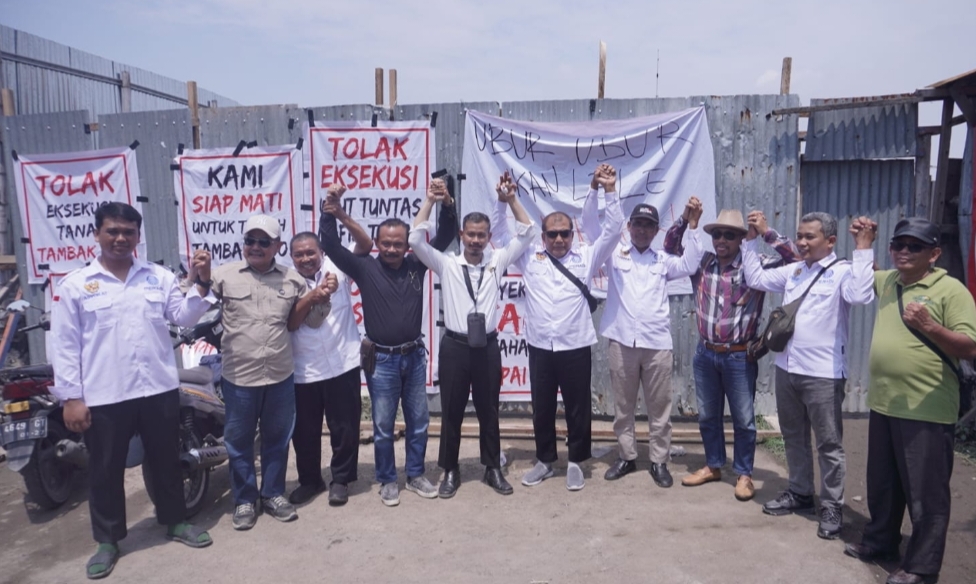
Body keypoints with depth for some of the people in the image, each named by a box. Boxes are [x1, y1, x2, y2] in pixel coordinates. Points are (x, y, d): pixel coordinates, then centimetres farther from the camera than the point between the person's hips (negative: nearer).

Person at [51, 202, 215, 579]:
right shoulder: (75, 285, -1)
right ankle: (107, 540, 29)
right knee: (105, 470, 12)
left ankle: (174, 521, 33)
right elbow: (65, 345, -2)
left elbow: (184, 317, 0)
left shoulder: (159, 277, 6)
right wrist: (70, 397, -6)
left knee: (166, 461, 15)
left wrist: (201, 284, -15)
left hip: (159, 389, 2)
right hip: (102, 397, -2)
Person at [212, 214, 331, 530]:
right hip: (238, 376, -2)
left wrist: (310, 299, -6)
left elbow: (292, 324, 9)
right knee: (239, 441, 11)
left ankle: (273, 494, 32)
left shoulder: (293, 279, 3)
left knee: (277, 438, 15)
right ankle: (245, 499, 28)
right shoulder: (224, 275, -4)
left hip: (281, 374, 2)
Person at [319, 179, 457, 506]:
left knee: (418, 423, 14)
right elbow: (331, 247, -14)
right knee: (383, 427, 9)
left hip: (414, 356, 3)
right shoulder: (366, 268, -6)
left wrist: (446, 204, -18)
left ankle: (415, 476, 31)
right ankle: (387, 481, 26)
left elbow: (445, 236, -3)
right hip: (381, 360, -2)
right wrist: (329, 216, -28)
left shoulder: (416, 265, -1)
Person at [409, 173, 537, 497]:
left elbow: (527, 233, 2)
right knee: (451, 412, 9)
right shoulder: (446, 264, 0)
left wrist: (511, 200, -7)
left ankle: (493, 469, 28)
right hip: (455, 346, -1)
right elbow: (416, 239, -9)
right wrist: (430, 201, -12)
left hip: (488, 346, 2)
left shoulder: (497, 262, 5)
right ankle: (450, 471, 24)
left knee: (489, 411, 13)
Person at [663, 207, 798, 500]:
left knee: (743, 419, 9)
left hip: (740, 357, -3)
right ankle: (713, 466, 33)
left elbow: (792, 257, -13)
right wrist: (685, 217, -6)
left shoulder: (756, 265, -6)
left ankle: (744, 474, 25)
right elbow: (670, 247, 8)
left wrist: (765, 230, -19)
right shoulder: (701, 263, 2)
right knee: (707, 416, 15)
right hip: (705, 354, 3)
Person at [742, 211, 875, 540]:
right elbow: (755, 279, 20)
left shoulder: (842, 271, -9)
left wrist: (863, 248, -26)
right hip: (786, 368, 7)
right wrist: (752, 240, 15)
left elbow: (860, 295, -29)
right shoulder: (792, 271, 10)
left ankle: (832, 506, 19)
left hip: (823, 374, -7)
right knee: (794, 437, 18)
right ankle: (800, 493, 34)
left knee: (829, 443, 5)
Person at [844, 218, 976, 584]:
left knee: (925, 494, 6)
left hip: (926, 411, -7)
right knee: (881, 485, 20)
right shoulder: (887, 281, 10)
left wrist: (928, 326, -29)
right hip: (883, 404, 7)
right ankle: (880, 542, 36)